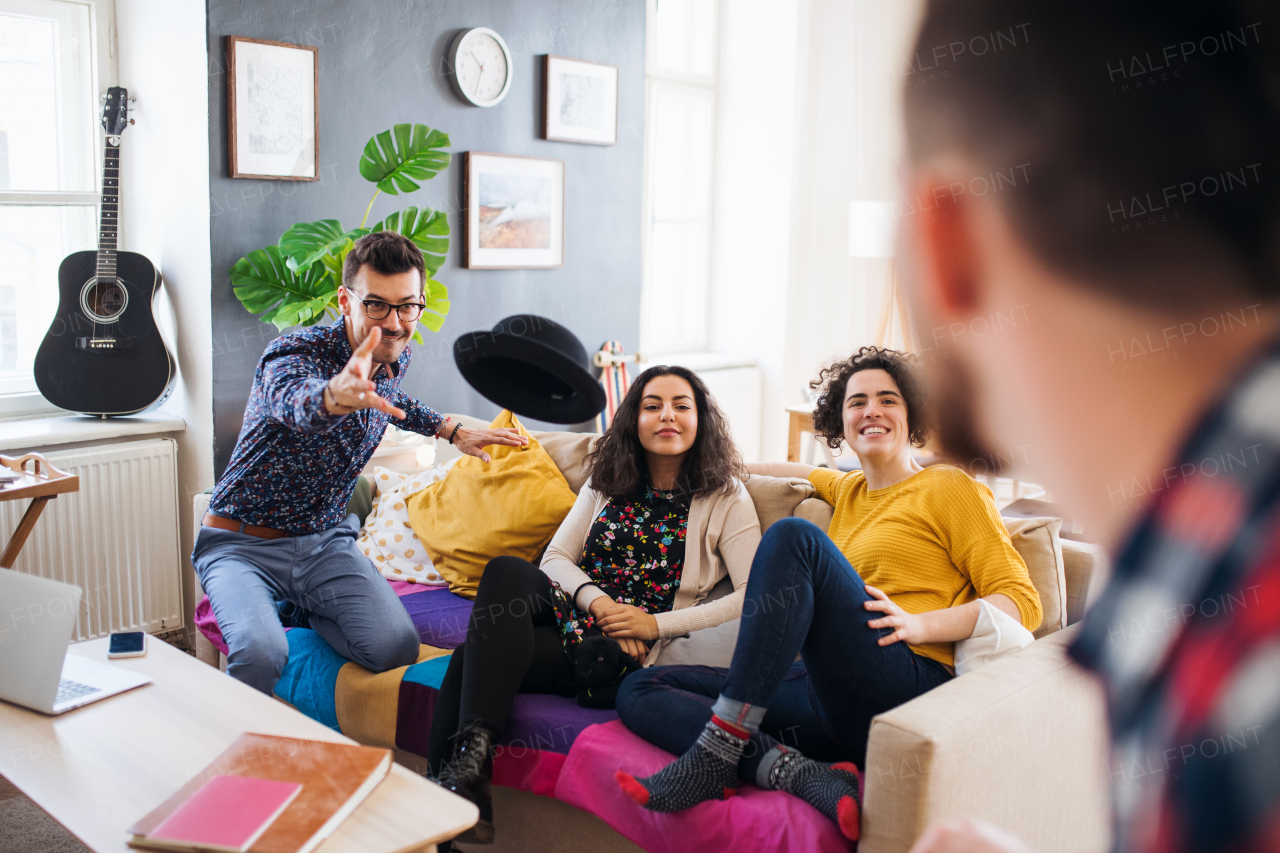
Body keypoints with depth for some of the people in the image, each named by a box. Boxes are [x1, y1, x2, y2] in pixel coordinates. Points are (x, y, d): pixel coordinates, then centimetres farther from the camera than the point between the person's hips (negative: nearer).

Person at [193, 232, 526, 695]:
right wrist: (336, 394, -71)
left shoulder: (395, 358, -1)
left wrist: (453, 431, 22)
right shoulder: (293, 352, -23)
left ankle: (297, 609, 9)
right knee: (261, 654, -33)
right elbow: (295, 401, -50)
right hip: (244, 544, -5)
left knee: (396, 648, -19)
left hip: (325, 540, 5)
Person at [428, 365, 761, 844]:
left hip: (629, 656, -5)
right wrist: (600, 602, -12)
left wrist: (656, 624, -15)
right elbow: (555, 557, 10)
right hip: (573, 613, 5)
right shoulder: (606, 481, 16)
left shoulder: (726, 499, 2)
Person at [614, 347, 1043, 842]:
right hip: (827, 696, 7)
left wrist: (919, 624, -14)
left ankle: (717, 751, -31)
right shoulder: (847, 491, 27)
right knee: (639, 691, -4)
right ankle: (802, 774, -27)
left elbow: (1023, 602, 1)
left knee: (794, 536, -25)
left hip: (909, 687, -7)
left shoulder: (949, 488, 10)